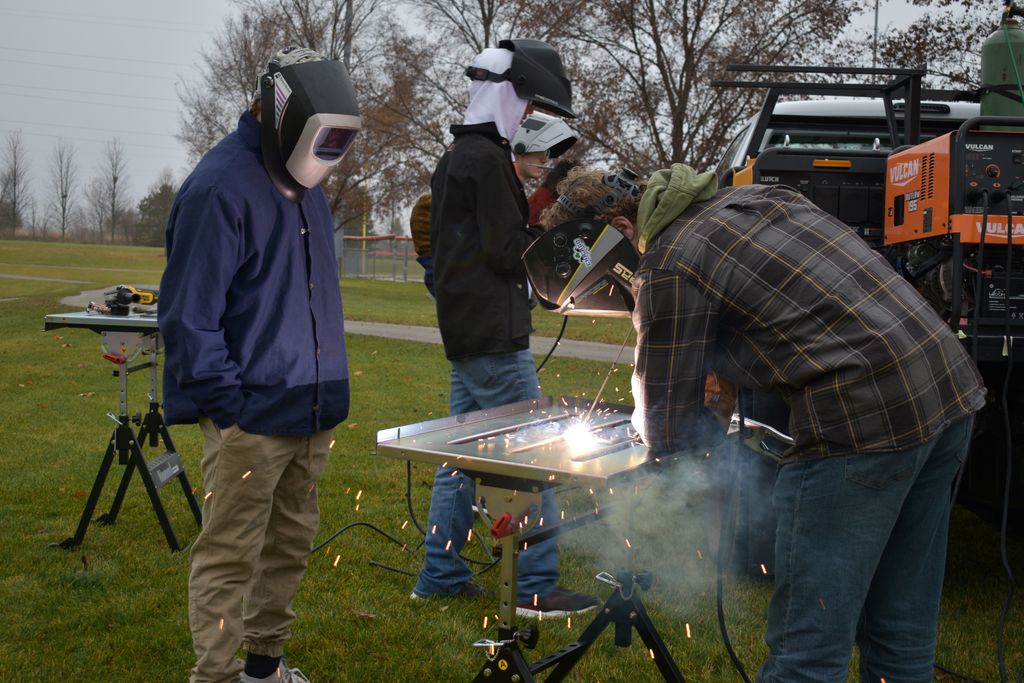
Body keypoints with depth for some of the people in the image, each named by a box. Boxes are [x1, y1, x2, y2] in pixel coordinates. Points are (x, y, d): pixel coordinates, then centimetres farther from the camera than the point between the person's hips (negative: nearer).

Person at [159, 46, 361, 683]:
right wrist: (230, 407, -18)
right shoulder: (221, 187, -15)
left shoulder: (305, 187, 13)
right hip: (252, 417, -9)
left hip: (309, 414, 9)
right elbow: (189, 314, -17)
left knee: (290, 547, 17)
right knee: (231, 558, -1)